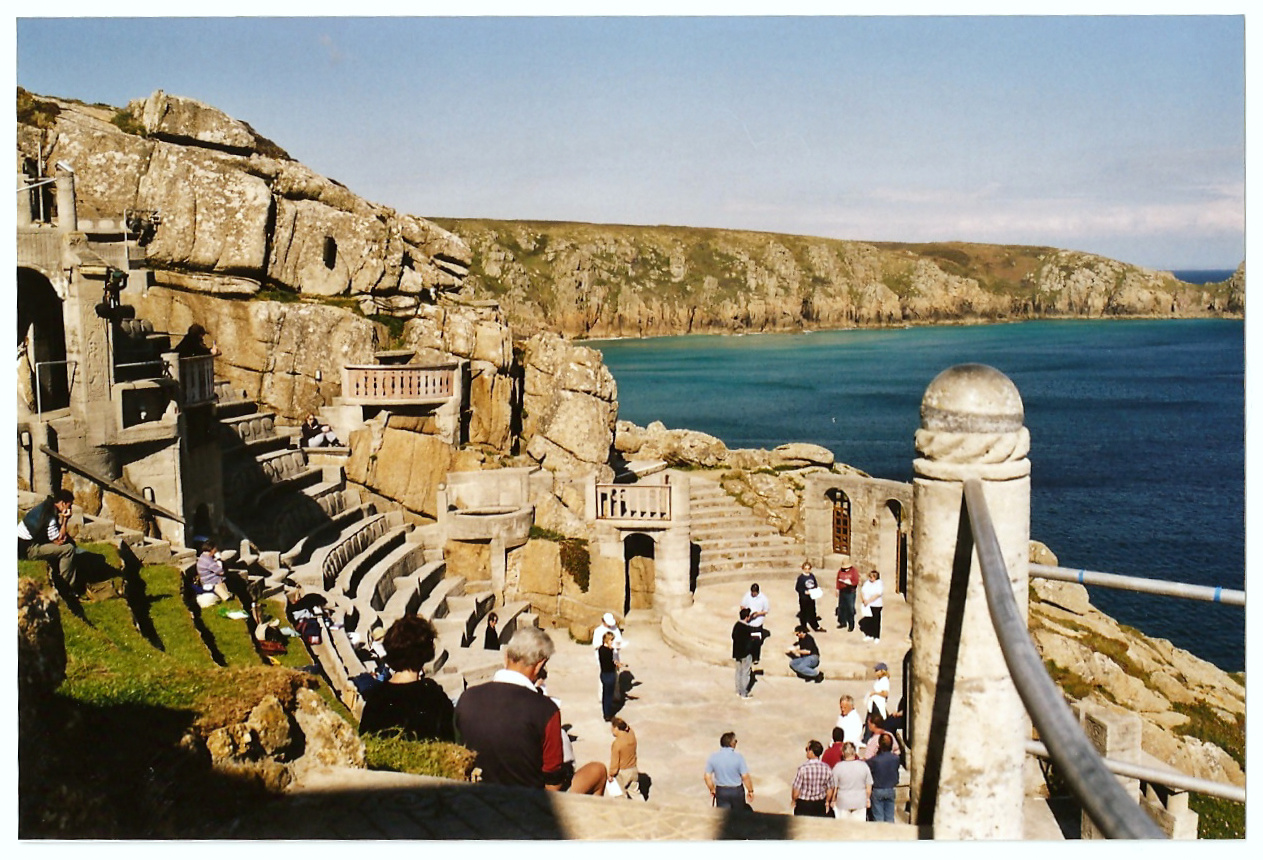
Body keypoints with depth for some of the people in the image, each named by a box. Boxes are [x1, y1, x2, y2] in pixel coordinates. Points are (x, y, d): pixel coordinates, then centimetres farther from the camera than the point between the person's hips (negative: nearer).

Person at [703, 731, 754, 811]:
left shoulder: (713, 757, -7)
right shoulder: (738, 757, -17)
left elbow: (707, 776, -3)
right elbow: (745, 777, -16)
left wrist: (712, 789, 13)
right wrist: (750, 791, -2)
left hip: (721, 791, 2)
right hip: (737, 791, -2)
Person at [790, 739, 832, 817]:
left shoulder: (803, 768, -23)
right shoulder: (827, 769, -11)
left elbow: (796, 792, -17)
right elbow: (829, 791, 1)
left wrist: (793, 800, 4)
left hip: (803, 805, -3)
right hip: (820, 806, 3)